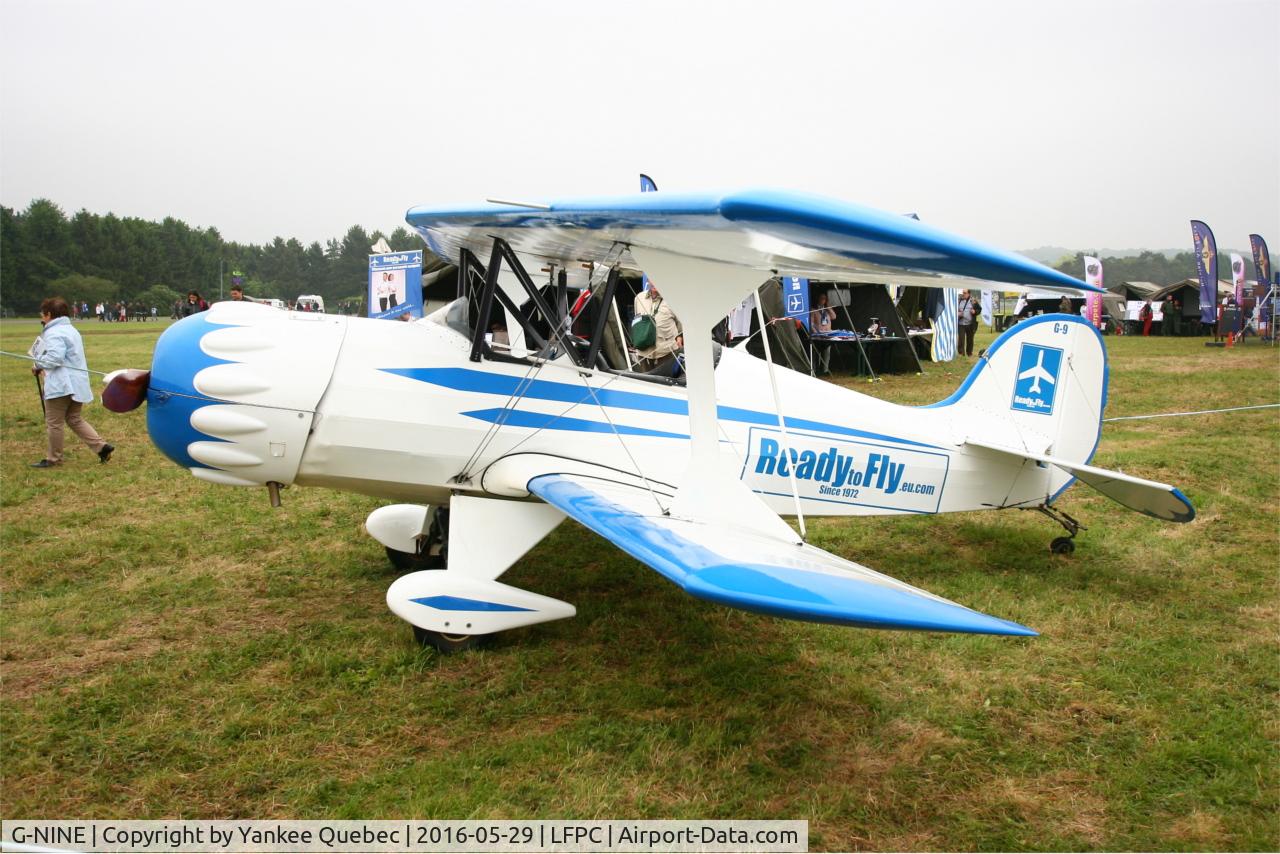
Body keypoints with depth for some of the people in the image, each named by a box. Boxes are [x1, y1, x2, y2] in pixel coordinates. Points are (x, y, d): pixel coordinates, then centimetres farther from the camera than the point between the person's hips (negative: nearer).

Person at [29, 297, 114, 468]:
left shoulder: (54, 332, -14)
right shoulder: (71, 329, 18)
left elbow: (54, 357, -26)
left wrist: (38, 365, -8)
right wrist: (43, 366, 15)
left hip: (61, 385, -10)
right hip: (76, 383, 10)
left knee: (53, 423, 3)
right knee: (75, 419, 16)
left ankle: (53, 459, 12)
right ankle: (102, 447, 5)